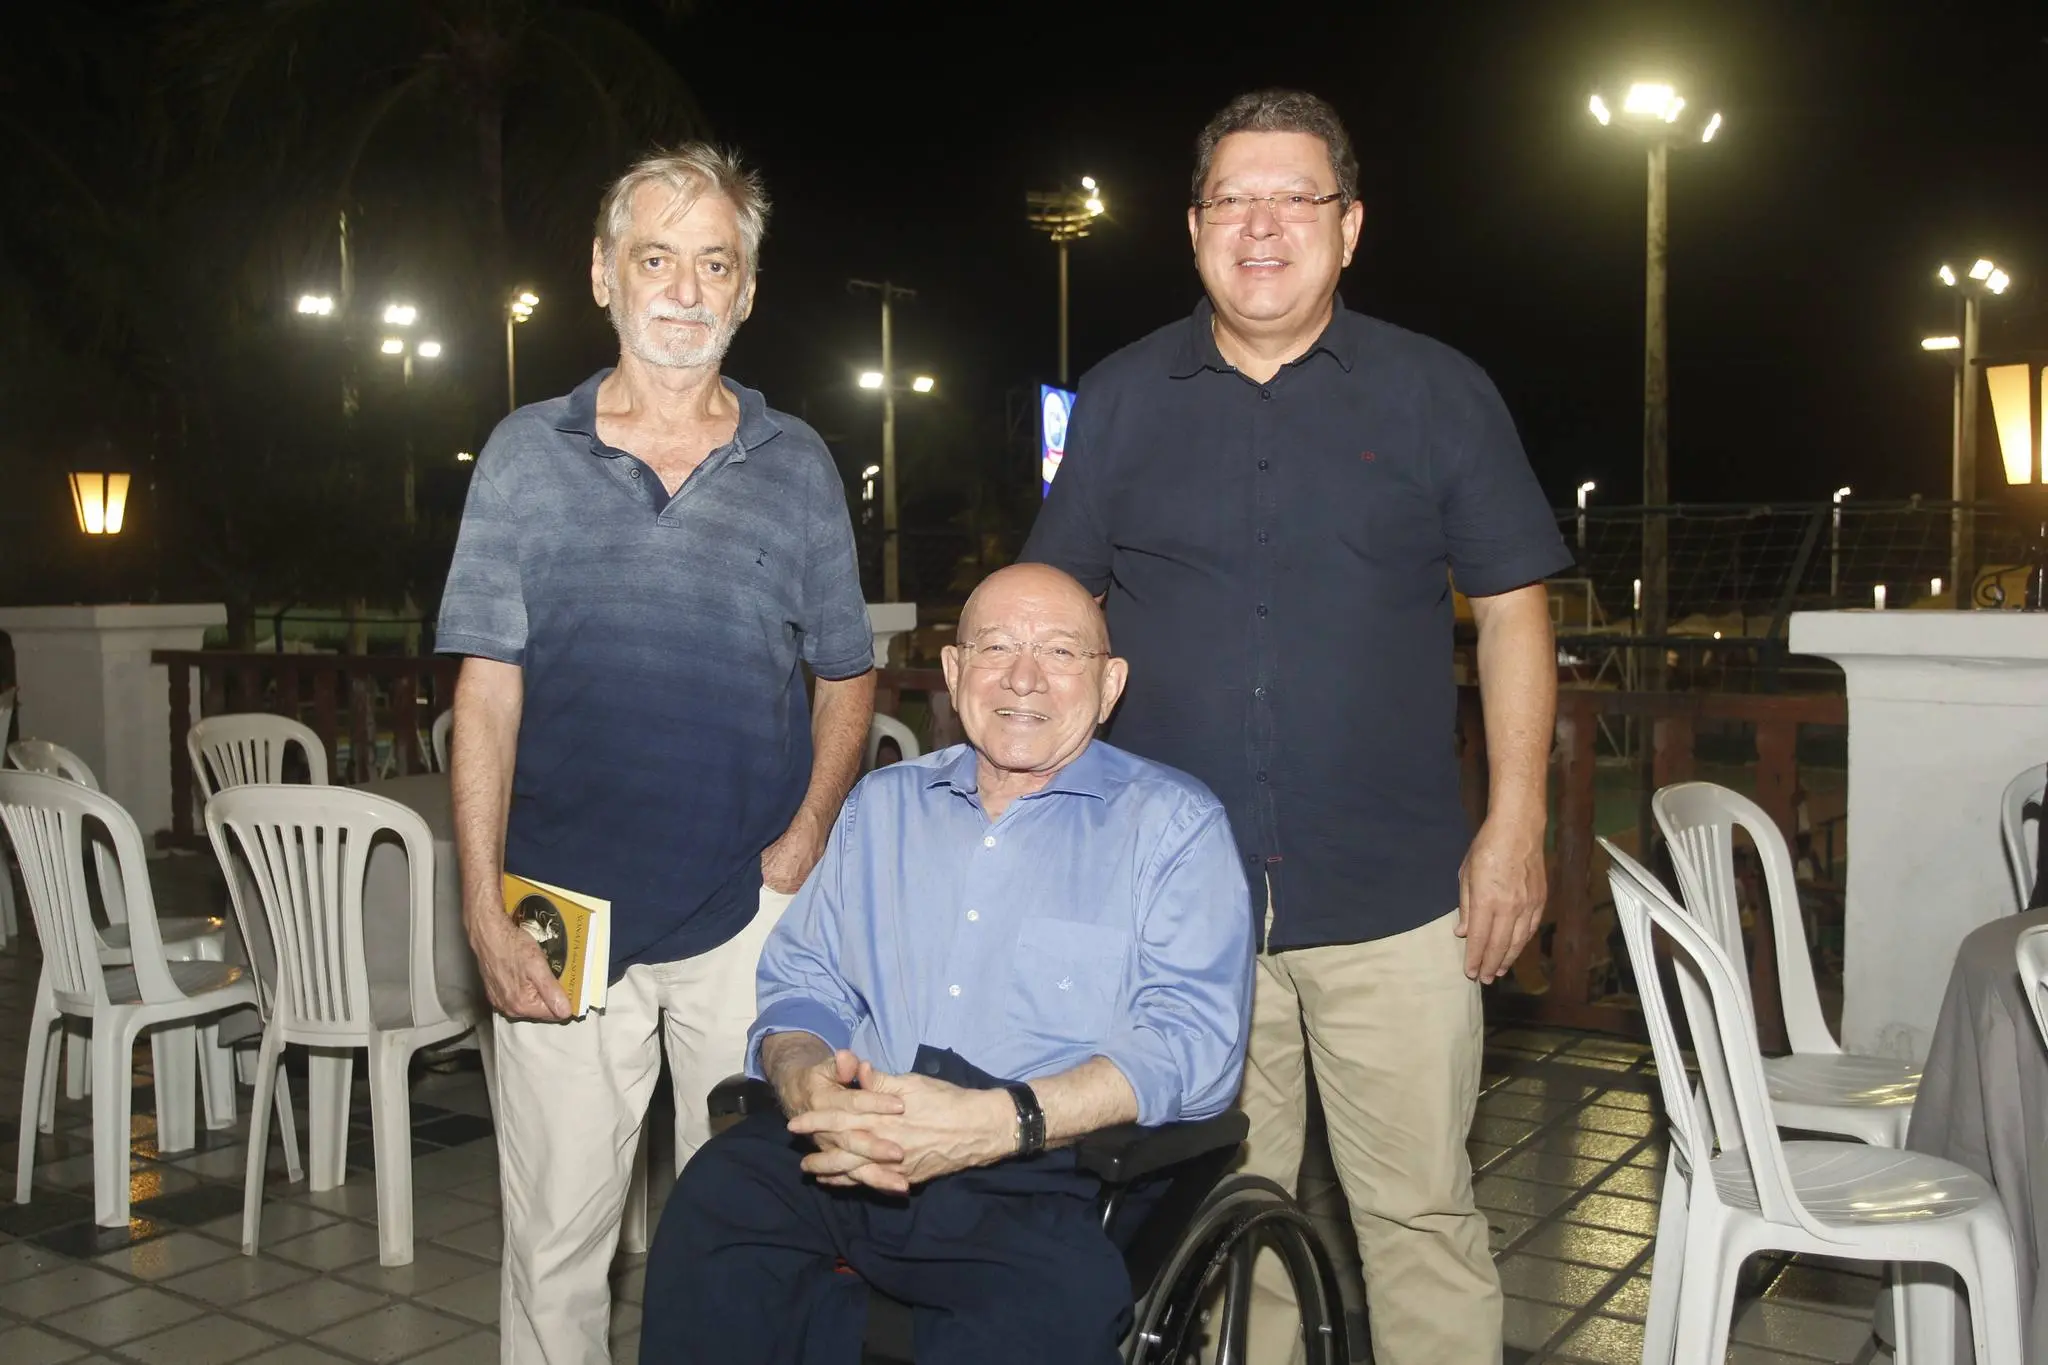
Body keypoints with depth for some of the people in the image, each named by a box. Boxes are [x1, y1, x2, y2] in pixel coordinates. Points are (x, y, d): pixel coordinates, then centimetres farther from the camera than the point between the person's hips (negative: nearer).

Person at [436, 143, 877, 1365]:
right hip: (565, 915, 0)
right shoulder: (527, 453, 3)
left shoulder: (797, 463, 5)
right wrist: (485, 911, -7)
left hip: (748, 913, 1)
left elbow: (847, 674, 11)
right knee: (554, 1240, 7)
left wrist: (811, 829, -5)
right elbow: (488, 688, 0)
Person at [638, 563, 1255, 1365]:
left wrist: (997, 1123, -20)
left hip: (1055, 1168, -3)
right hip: (848, 1152, 3)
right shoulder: (882, 804, 22)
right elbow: (801, 981, 18)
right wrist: (808, 1085, -7)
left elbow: (1193, 1040, -5)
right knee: (713, 1202, -28)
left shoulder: (1173, 823, 7)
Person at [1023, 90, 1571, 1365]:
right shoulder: (1121, 398, 7)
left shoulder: (1440, 391, 4)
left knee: (1423, 1213, 6)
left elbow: (1514, 609, 5)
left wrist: (1515, 828, -3)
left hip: (1396, 897, -1)